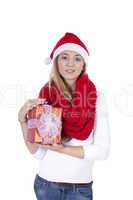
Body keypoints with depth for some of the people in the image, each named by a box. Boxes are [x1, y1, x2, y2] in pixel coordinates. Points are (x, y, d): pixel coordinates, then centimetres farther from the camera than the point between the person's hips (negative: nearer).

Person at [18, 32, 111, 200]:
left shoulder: (97, 98, -9)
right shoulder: (45, 96, -7)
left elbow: (102, 150, -11)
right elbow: (37, 153, -6)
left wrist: (62, 149, -17)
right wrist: (23, 119, -18)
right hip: (46, 184, 1)